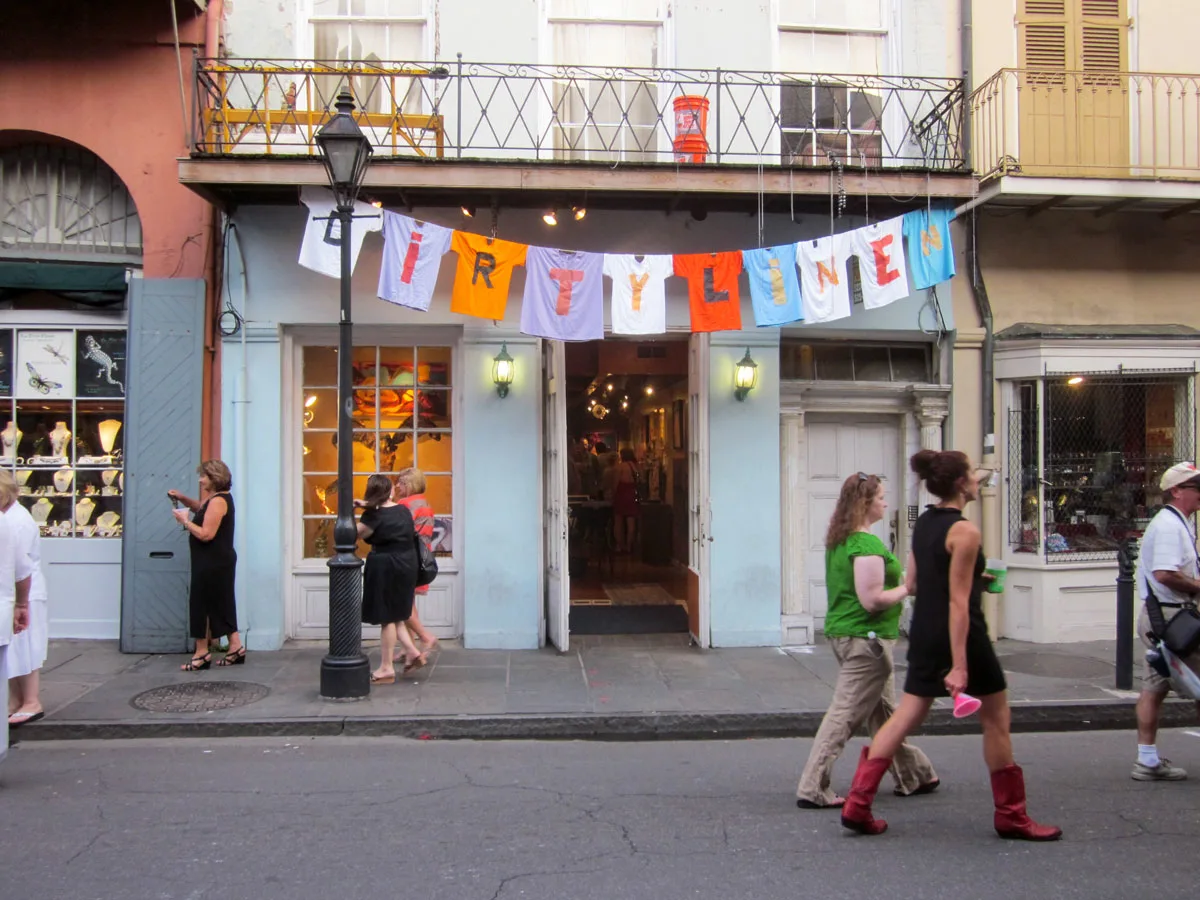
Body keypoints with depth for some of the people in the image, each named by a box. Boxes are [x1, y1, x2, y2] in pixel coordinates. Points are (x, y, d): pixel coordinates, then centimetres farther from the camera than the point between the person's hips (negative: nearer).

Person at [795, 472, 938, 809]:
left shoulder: (838, 541, 11)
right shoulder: (867, 545, -19)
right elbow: (872, 600, -24)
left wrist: (901, 574, 18)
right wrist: (907, 588, -10)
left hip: (841, 631, 10)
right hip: (866, 638, -10)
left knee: (884, 711, 20)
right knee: (844, 714, -4)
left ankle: (913, 774, 34)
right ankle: (813, 790, 0)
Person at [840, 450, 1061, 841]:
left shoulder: (923, 522, 8)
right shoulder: (965, 532, -17)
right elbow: (959, 602, -21)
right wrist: (959, 665, -22)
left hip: (923, 633, 8)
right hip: (959, 635, -8)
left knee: (906, 715, 10)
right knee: (996, 719, 9)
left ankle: (857, 803, 6)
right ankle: (1010, 815, 20)